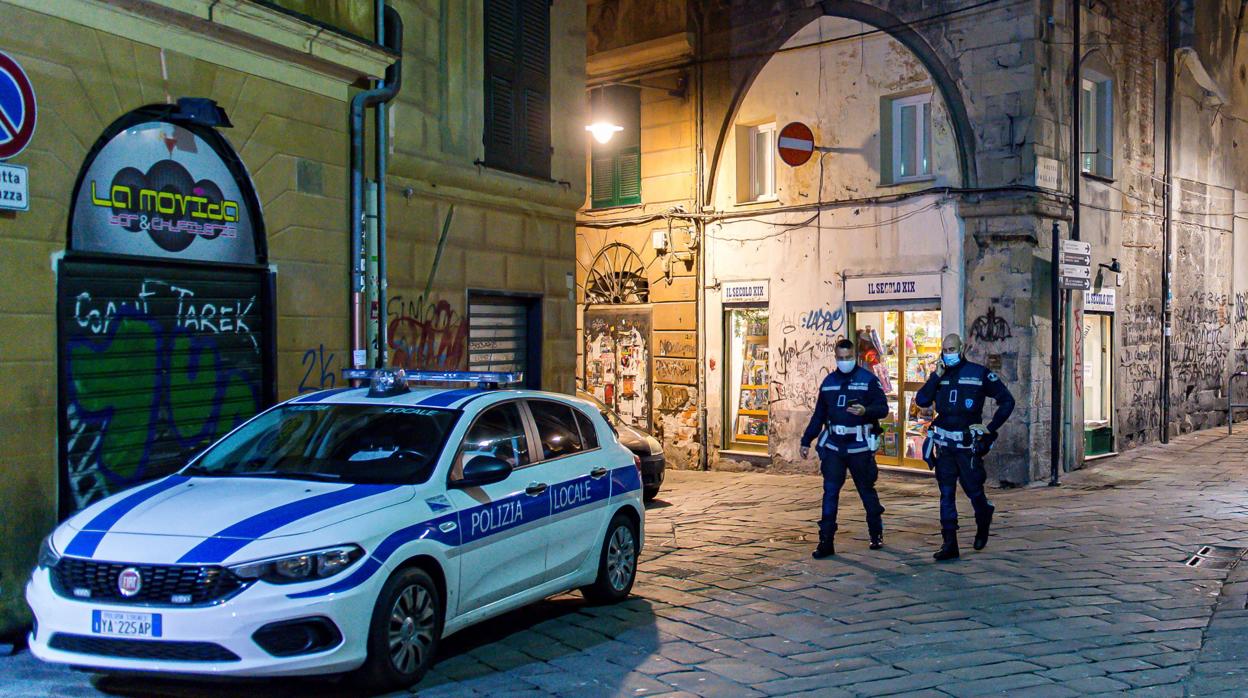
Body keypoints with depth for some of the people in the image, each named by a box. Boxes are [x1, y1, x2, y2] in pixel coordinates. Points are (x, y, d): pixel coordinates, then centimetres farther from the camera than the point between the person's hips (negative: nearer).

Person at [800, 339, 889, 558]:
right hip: (833, 446, 3)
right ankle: (826, 542, -3)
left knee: (867, 491, 10)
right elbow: (819, 415, 17)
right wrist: (806, 441, 15)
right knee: (830, 492, -3)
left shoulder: (868, 379, -3)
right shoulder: (829, 381, 11)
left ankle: (876, 535, 28)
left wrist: (865, 411, -27)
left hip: (859, 447, -3)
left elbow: (883, 408, -6)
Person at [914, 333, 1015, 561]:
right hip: (944, 444, 3)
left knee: (974, 489, 4)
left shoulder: (979, 373, -3)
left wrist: (991, 428, -2)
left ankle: (983, 524, 36)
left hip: (968, 444, -3)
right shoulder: (938, 374, 8)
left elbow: (1007, 401, 2)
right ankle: (949, 543, 6)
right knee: (946, 494, 2)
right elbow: (921, 400, -5)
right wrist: (937, 377, -12)